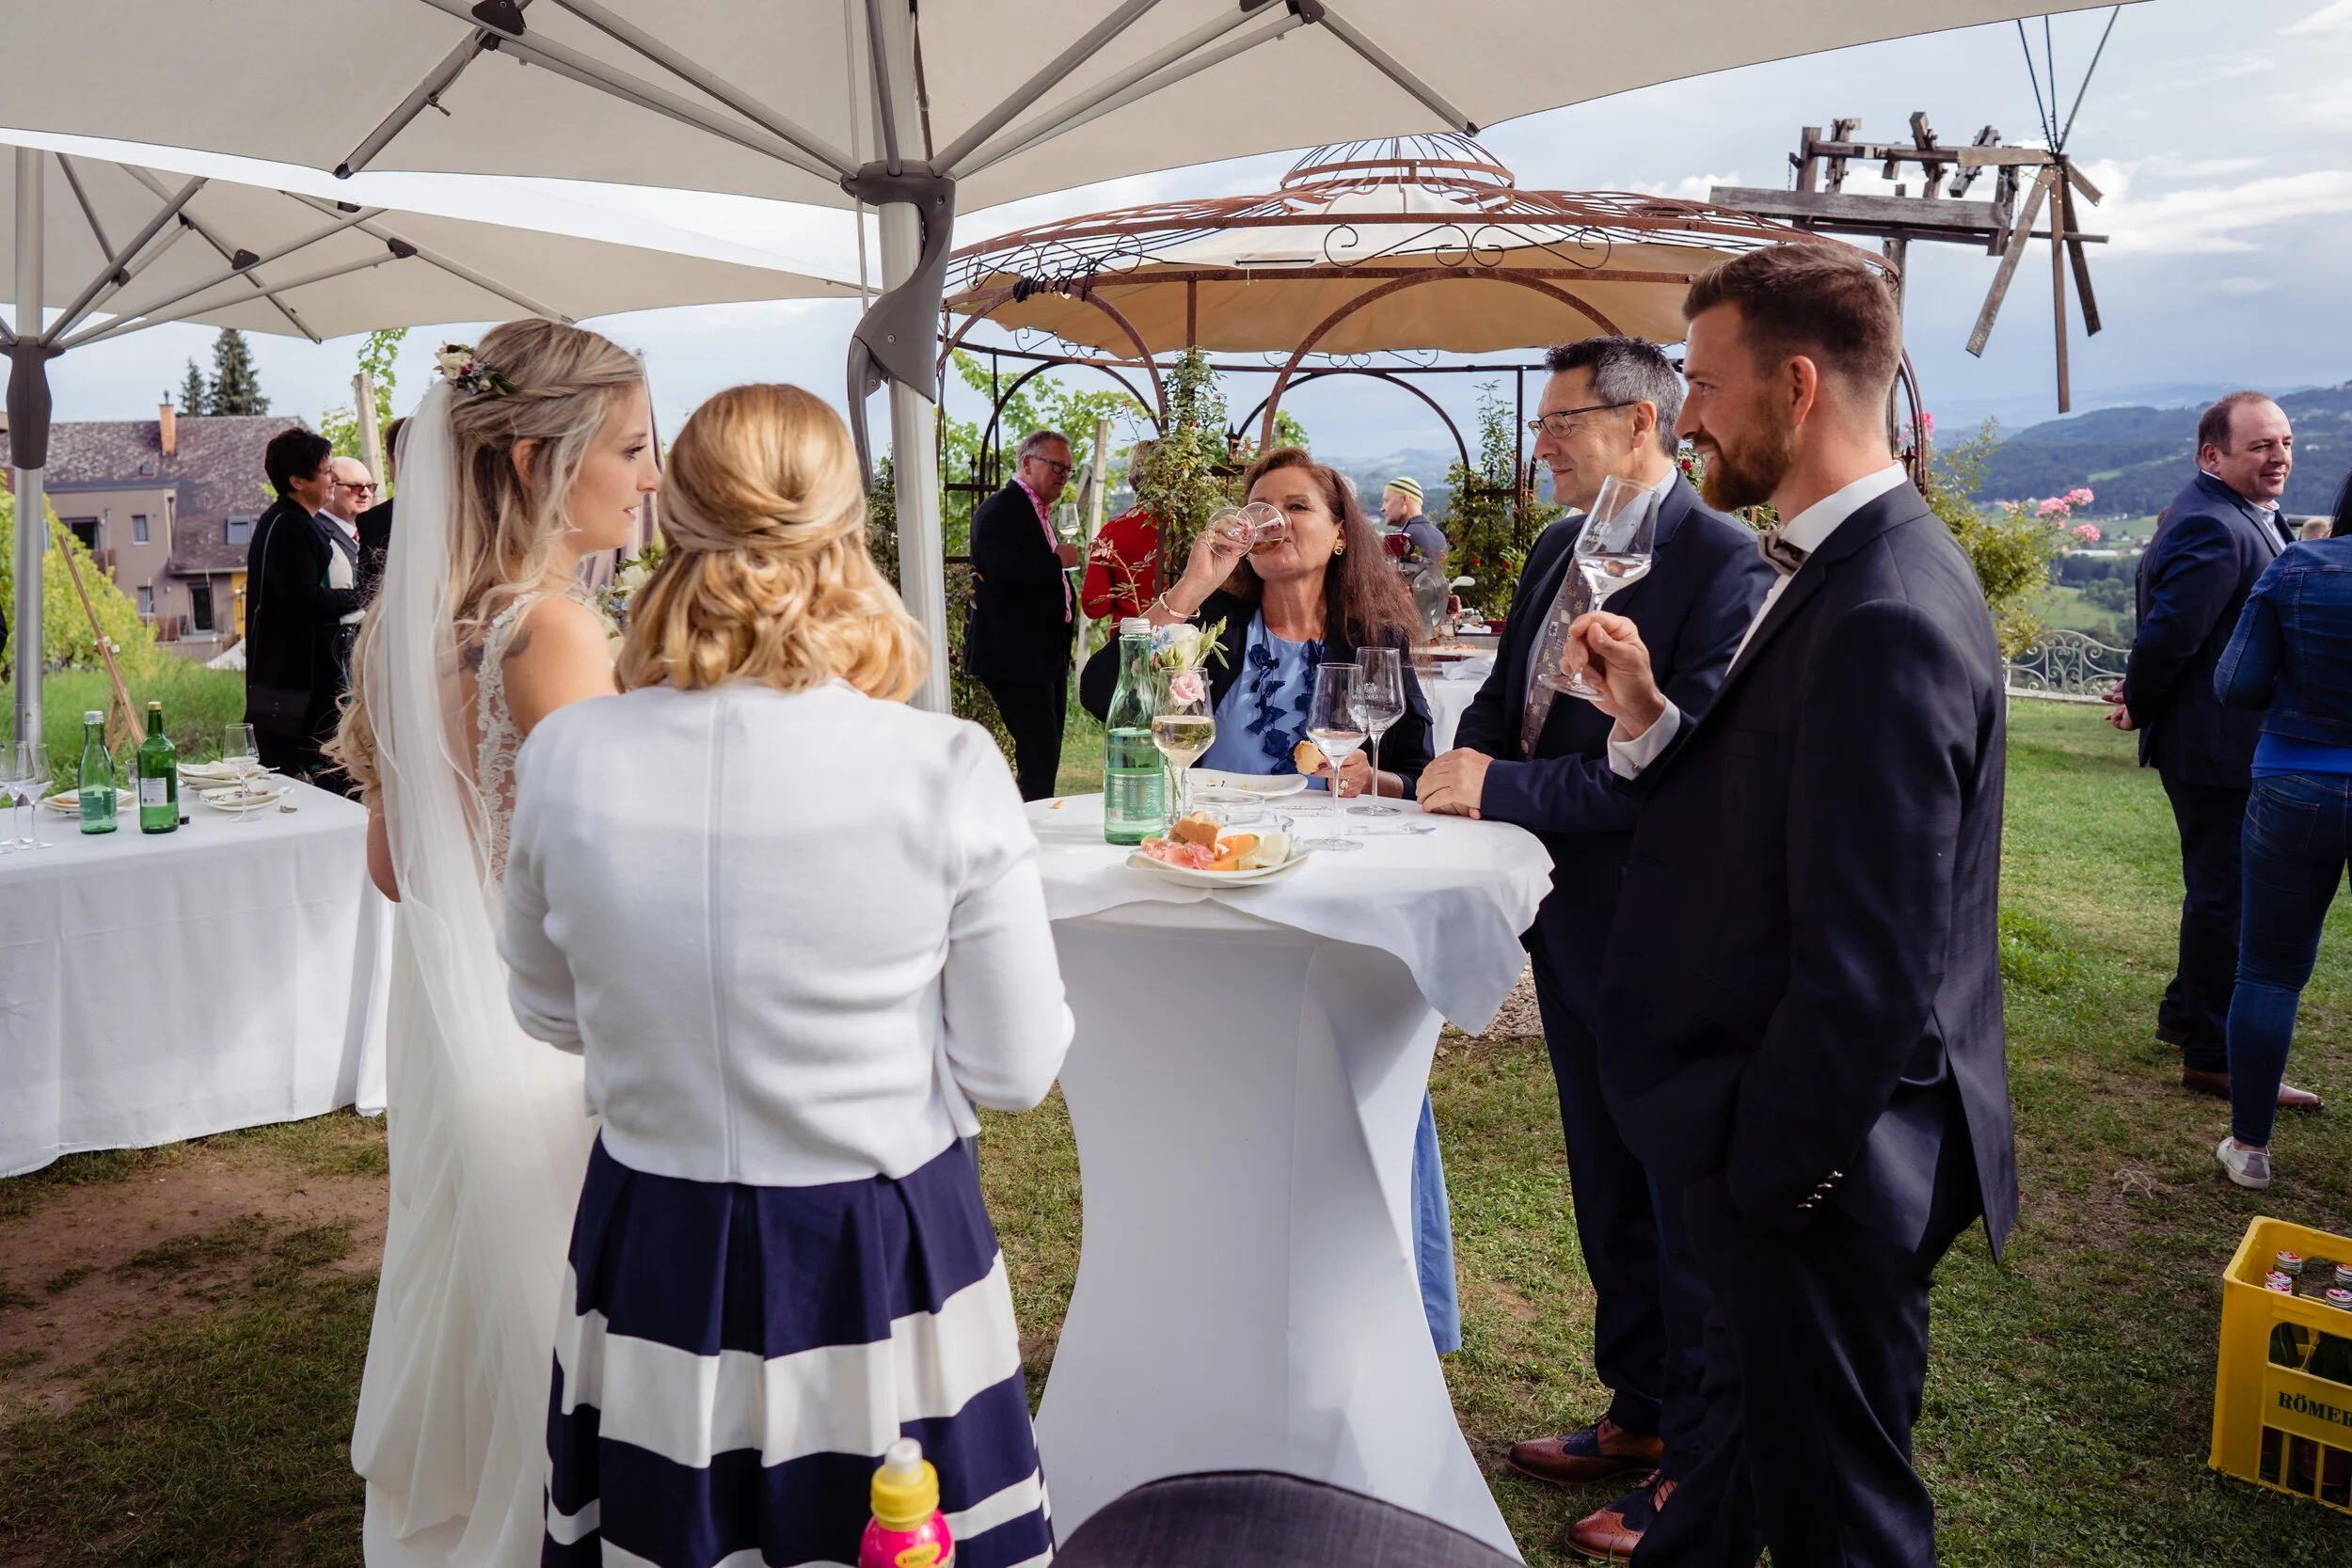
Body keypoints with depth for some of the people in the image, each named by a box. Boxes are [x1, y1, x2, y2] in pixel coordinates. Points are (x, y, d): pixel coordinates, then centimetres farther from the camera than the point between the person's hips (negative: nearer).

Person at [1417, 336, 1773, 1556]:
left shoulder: (1720, 563, -18)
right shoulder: (1556, 551, 9)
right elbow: (1507, 692, 16)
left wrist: (1505, 790, -25)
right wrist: (1467, 755, -5)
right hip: (1570, 920, 9)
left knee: (1689, 1205, 7)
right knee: (1607, 1191, 21)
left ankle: (1702, 1465, 26)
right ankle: (1638, 1413, 41)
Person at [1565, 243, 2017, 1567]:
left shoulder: (1885, 614, -26)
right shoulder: (1851, 568, 7)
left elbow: (1869, 964, -27)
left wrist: (1769, 1165, -17)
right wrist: (1649, 718, -3)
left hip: (1824, 1164, -9)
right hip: (1806, 1141, 9)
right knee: (1758, 1437, 28)